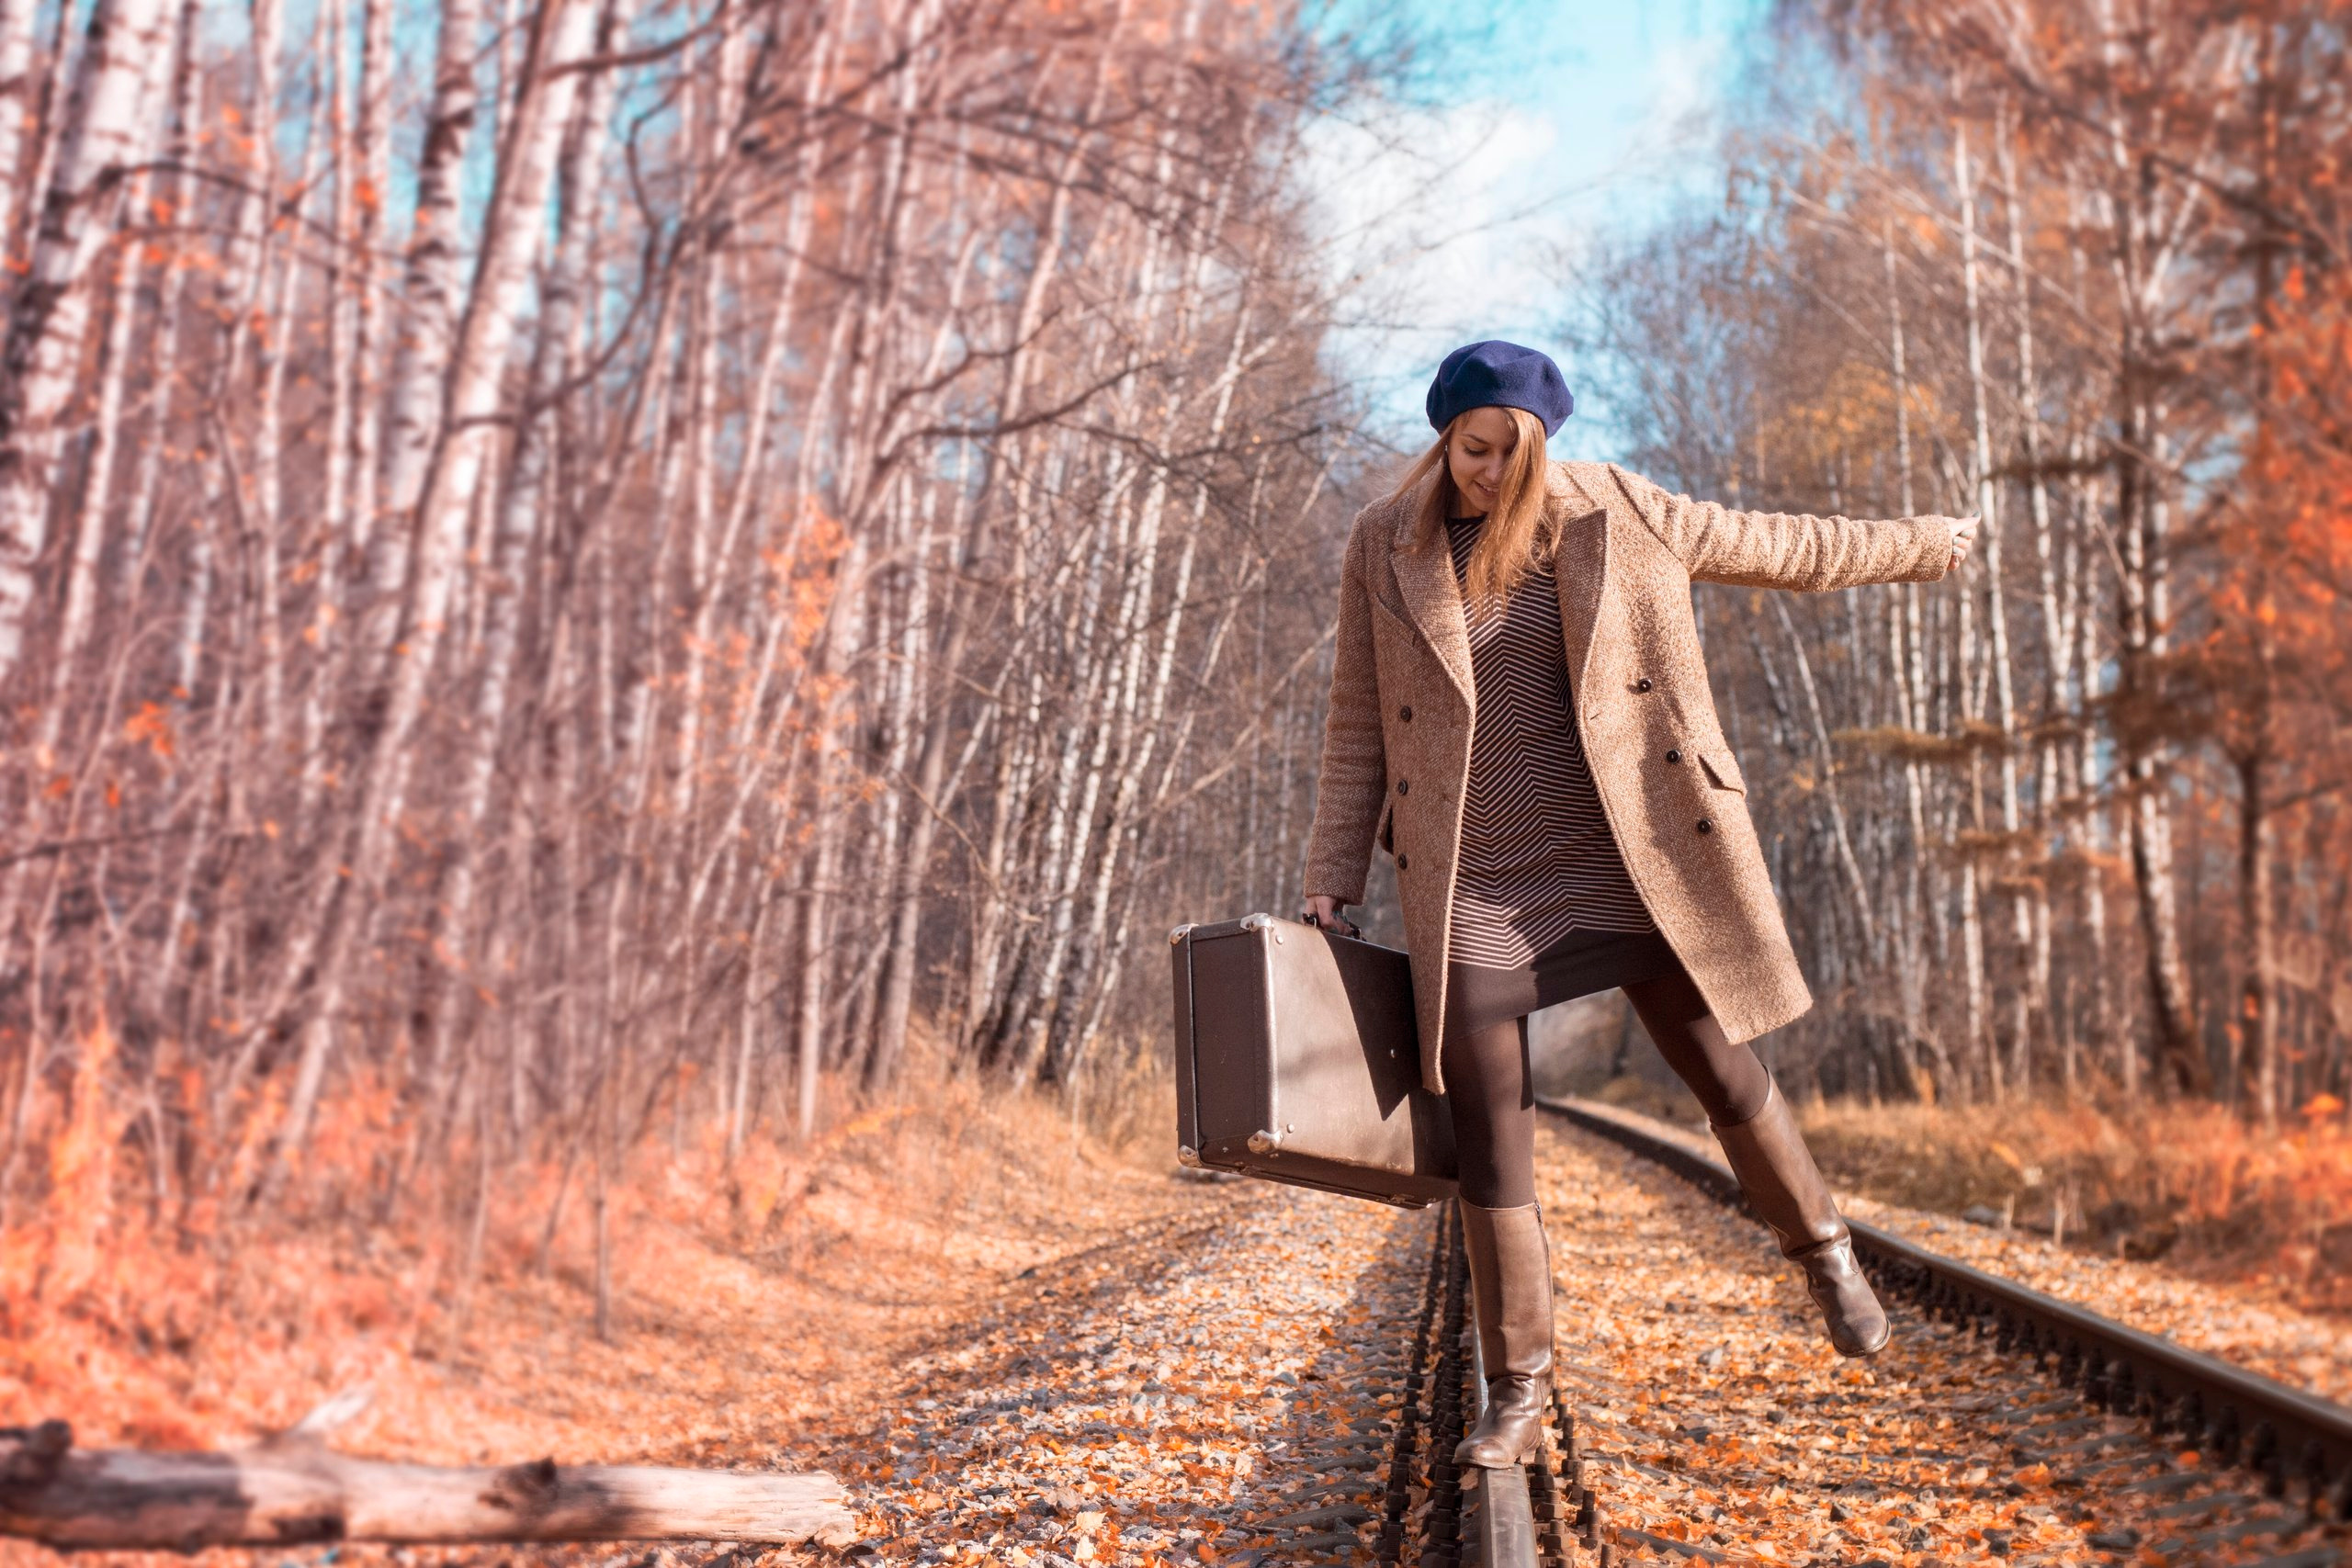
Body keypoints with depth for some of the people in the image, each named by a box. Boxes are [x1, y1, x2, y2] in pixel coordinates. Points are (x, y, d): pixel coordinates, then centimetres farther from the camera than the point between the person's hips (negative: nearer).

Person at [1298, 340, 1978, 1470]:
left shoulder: (1612, 516, -4)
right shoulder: (1385, 548, -2)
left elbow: (1778, 547, 10)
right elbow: (1358, 728, 3)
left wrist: (1920, 547, 19)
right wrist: (1333, 882, 0)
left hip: (1624, 857, 0)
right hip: (1472, 883, 0)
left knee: (1725, 1079, 7)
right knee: (1486, 1141, 0)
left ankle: (1820, 1247, 37)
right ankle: (1517, 1394, 13)